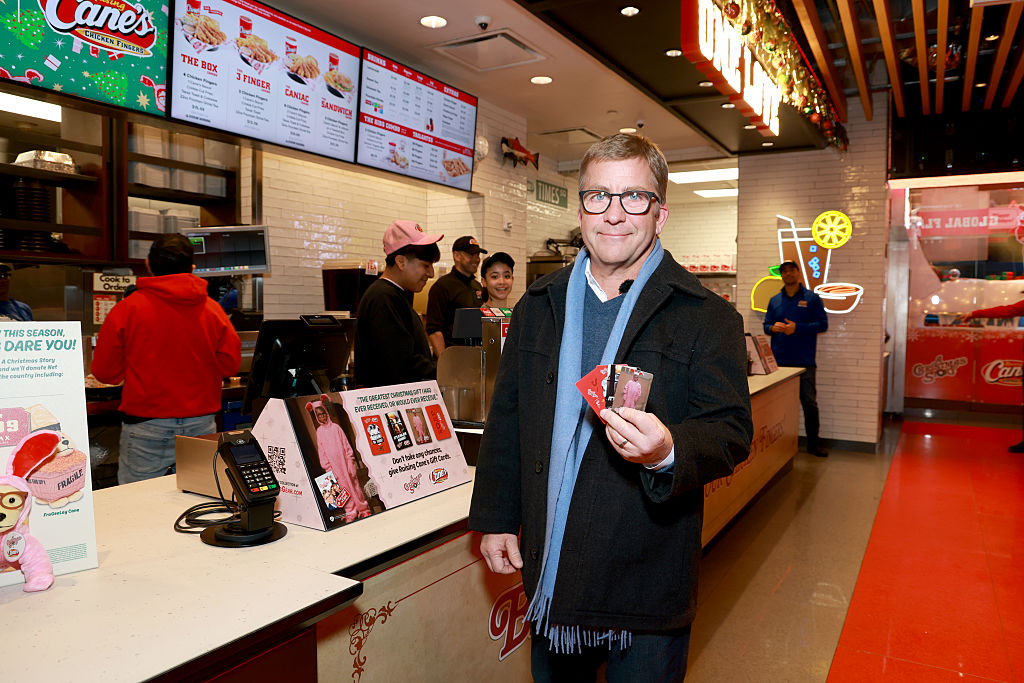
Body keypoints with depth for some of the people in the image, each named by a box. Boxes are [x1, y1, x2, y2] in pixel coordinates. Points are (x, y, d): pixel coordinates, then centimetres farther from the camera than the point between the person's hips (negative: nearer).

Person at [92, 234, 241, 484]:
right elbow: (230, 365, 4)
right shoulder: (213, 310, -1)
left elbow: (105, 371, 2)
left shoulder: (126, 309, -5)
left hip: (146, 428, -2)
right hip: (201, 426, 2)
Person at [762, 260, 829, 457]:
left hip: (804, 361, -3)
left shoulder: (812, 298, 3)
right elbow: (766, 325, 15)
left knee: (809, 403, 1)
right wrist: (773, 328, -9)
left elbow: (822, 324, -3)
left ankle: (813, 443, 11)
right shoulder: (774, 300, 13)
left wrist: (797, 328, -15)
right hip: (779, 361, 3)